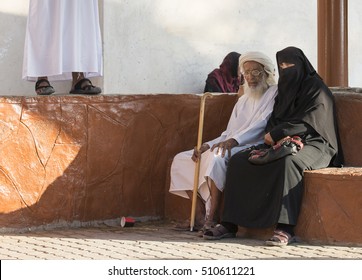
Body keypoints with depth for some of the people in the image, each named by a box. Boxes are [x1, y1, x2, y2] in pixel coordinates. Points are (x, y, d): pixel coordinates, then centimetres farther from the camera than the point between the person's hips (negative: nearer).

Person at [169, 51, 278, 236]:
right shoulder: (243, 100, 24)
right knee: (181, 160, -1)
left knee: (216, 157, -38)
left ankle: (213, 217, -32)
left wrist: (234, 140, -31)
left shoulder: (274, 94, -1)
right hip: (232, 148, 9)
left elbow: (261, 125, -17)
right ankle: (200, 215, -10)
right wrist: (207, 145, 1)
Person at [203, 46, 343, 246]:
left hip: (313, 145, -8)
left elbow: (308, 122, -15)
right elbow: (274, 120, 16)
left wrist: (276, 134, -14)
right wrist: (272, 135, -8)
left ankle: (286, 229, -44)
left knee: (288, 162, -42)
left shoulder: (316, 89, -5)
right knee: (238, 161, -10)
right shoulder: (285, 89, 19)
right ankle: (229, 224, -15)